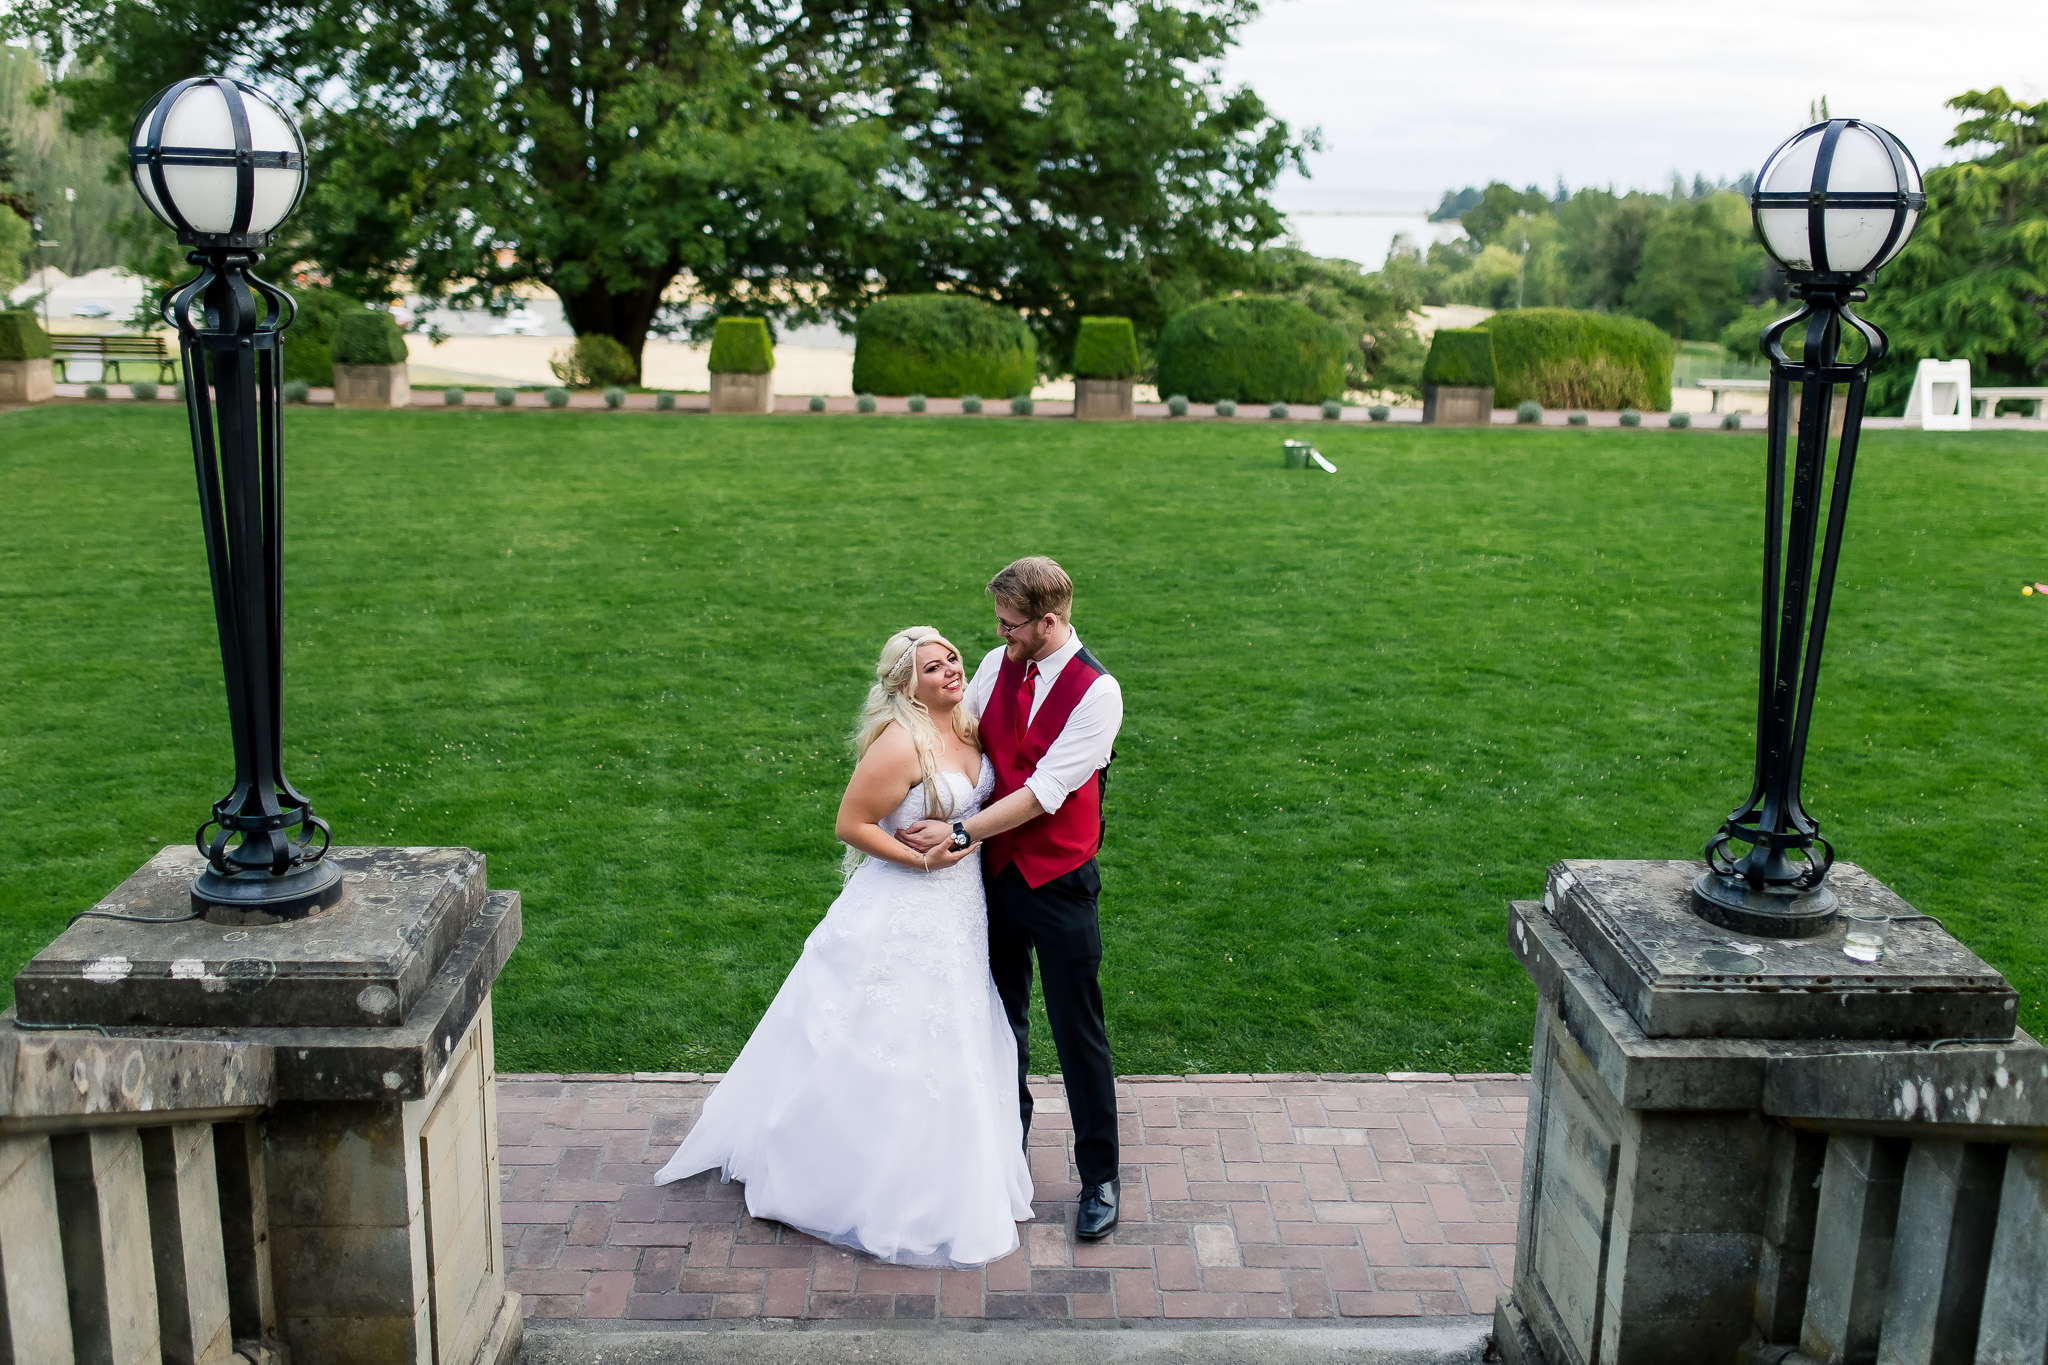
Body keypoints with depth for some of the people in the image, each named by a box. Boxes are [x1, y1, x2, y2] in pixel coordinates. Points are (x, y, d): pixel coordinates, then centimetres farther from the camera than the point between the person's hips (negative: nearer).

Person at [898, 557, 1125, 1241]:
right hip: (995, 869, 5)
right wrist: (926, 818, -10)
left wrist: (959, 831, -23)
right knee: (1002, 1015, 19)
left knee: (1077, 1031, 3)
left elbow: (1044, 790, -22)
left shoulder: (1097, 691, -17)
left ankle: (1099, 1176, 19)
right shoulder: (997, 666, 0)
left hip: (1059, 881, -5)